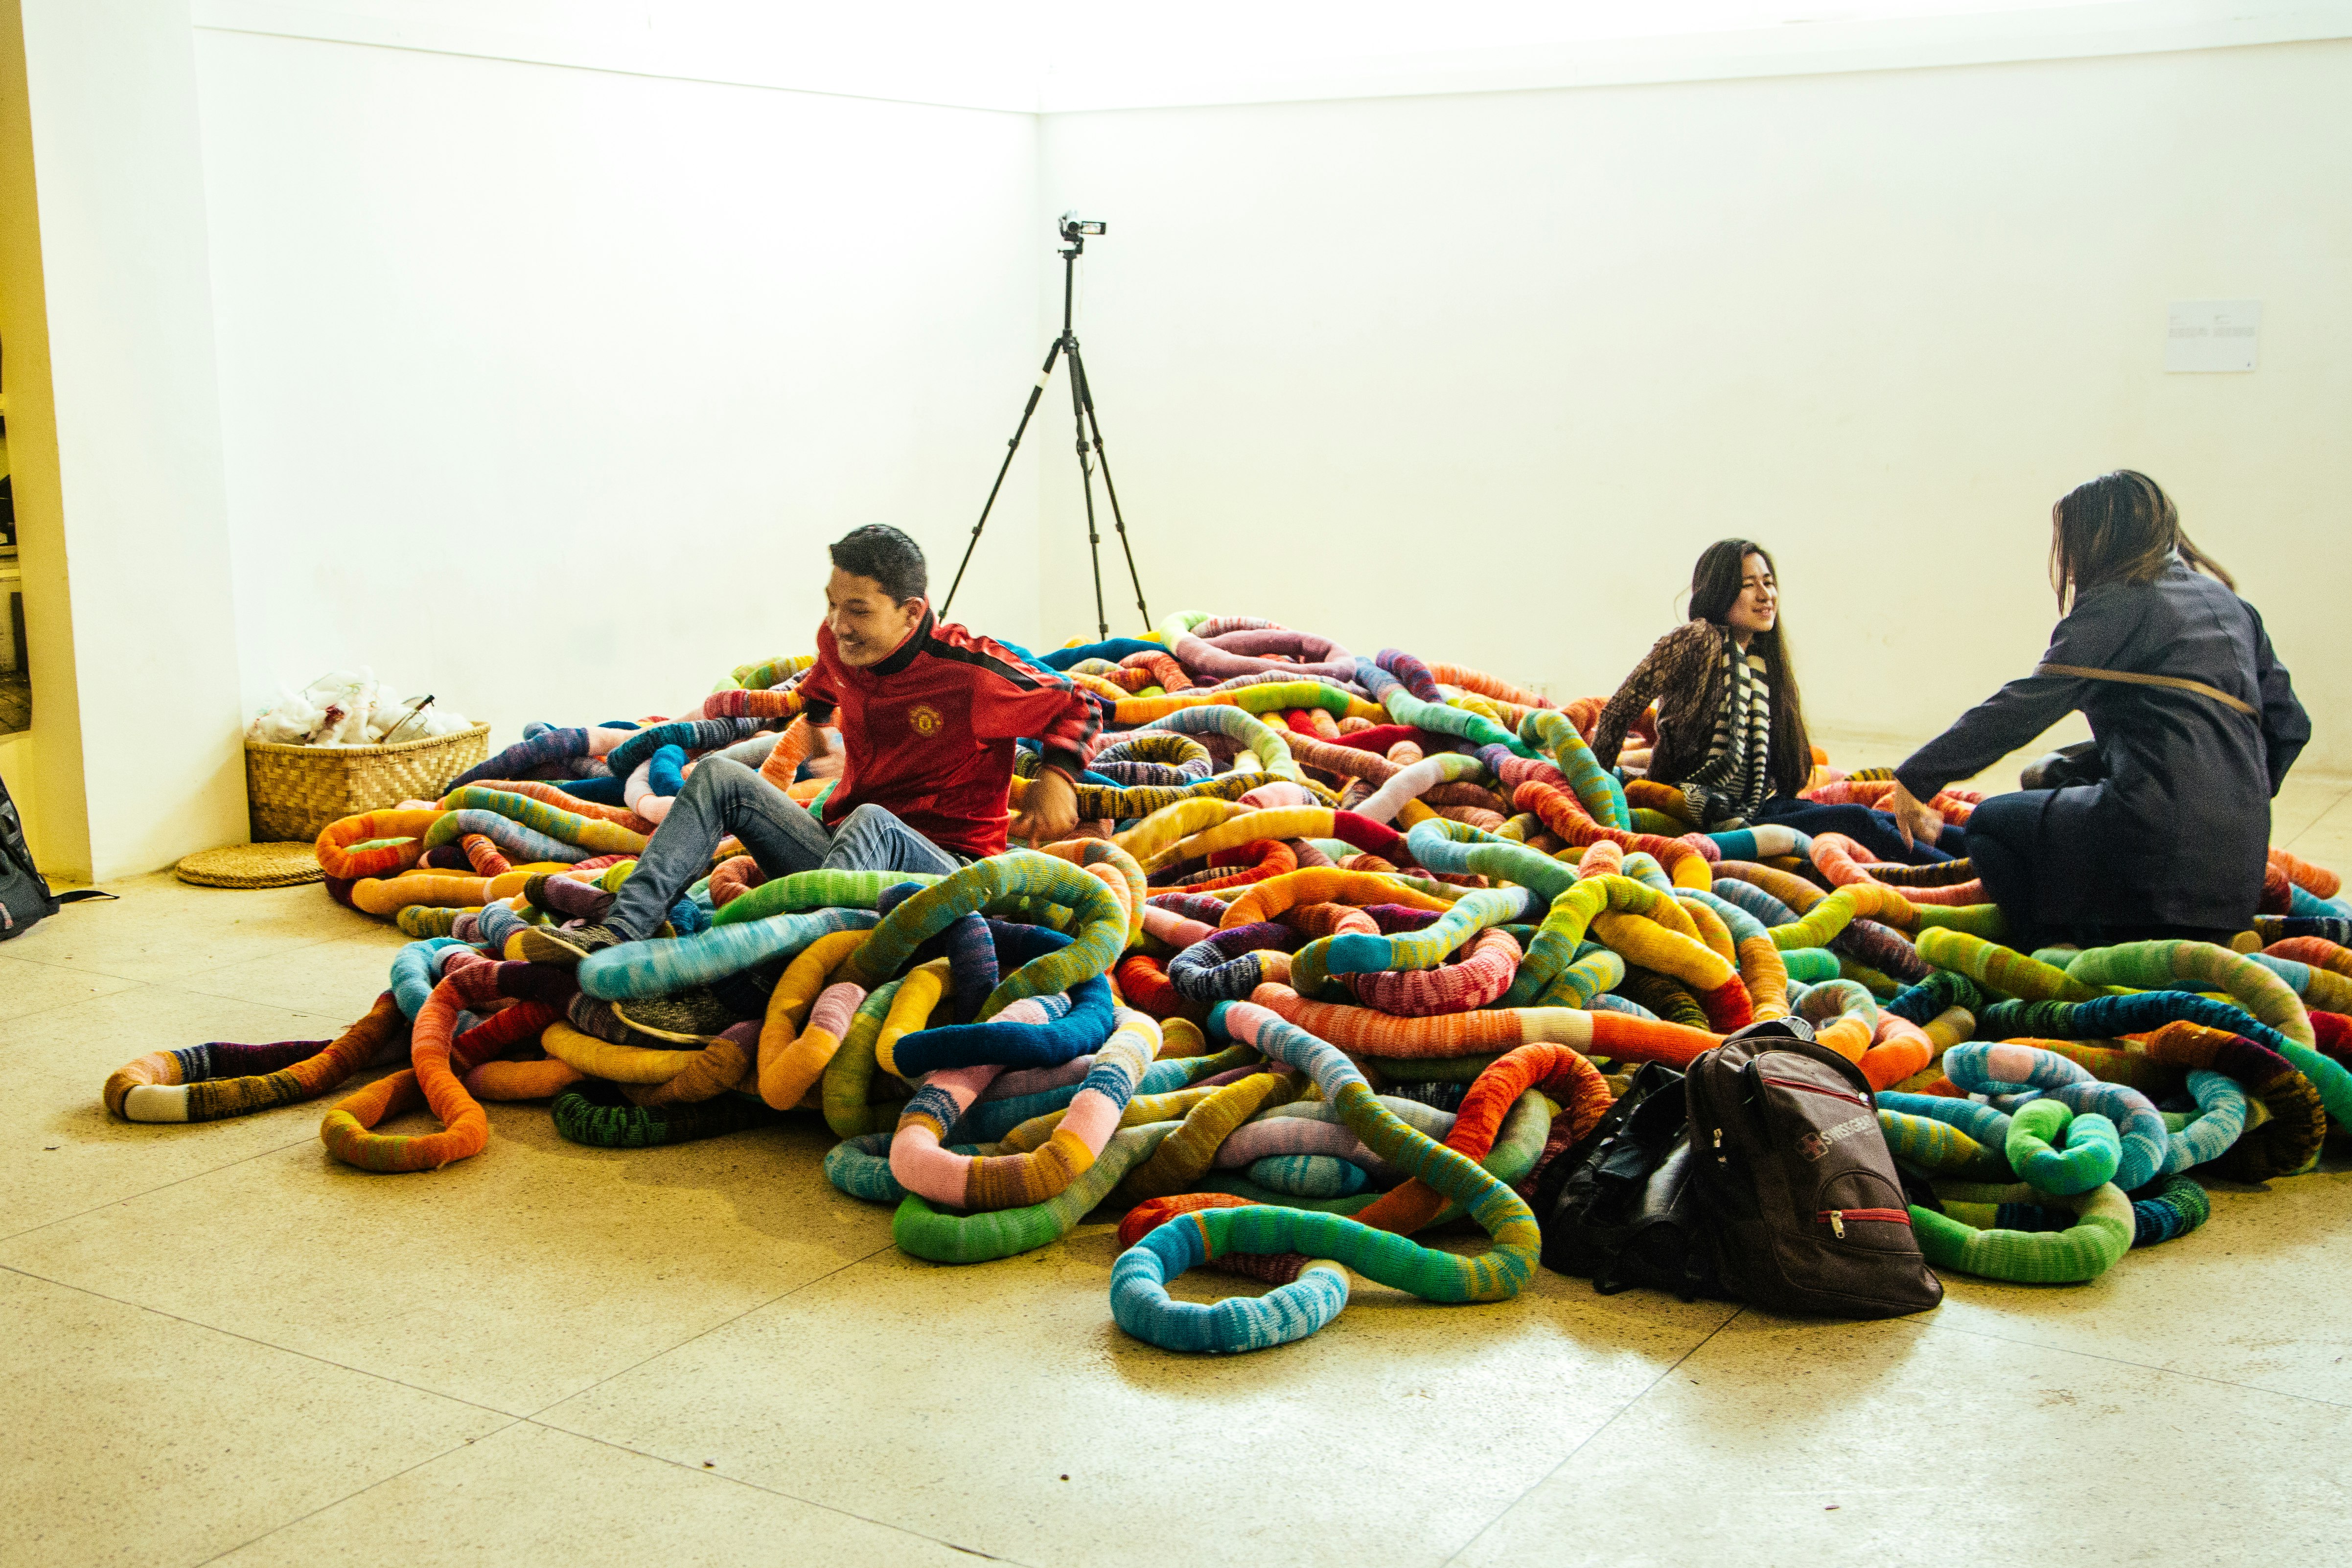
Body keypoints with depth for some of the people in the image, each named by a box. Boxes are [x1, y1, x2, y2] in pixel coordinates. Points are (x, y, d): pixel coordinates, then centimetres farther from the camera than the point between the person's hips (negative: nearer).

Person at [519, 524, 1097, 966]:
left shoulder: (970, 672, -14)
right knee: (720, 775, -7)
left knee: (871, 823, -41)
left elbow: (1080, 709, -4)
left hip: (945, 870, -7)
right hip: (845, 857, 7)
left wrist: (1057, 776, -17)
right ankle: (617, 930, -26)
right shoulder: (838, 643, 5)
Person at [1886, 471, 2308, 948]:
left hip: (2165, 830, -8)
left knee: (1991, 822, 13)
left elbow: (2021, 709, -10)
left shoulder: (2117, 604, -3)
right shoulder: (2231, 604, 19)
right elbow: (2289, 725, 19)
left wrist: (1916, 776, -4)